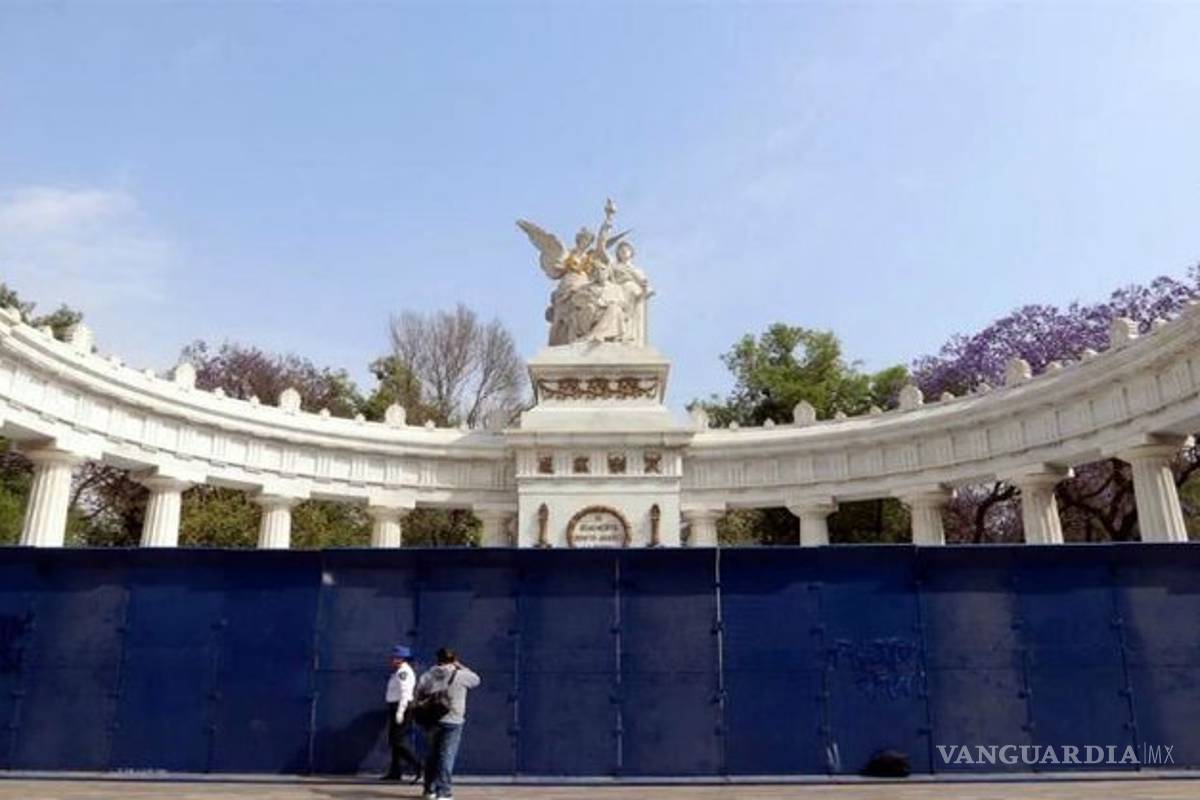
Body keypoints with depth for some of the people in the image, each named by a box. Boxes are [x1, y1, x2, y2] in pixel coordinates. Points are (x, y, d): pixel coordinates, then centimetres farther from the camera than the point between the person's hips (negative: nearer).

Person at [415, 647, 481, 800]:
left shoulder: (427, 675, 3)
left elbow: (418, 697, 6)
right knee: (447, 756, -1)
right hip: (452, 721, -4)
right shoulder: (461, 675, -6)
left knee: (432, 755, 17)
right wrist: (460, 667, 15)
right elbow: (476, 680, 12)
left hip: (432, 721, 4)